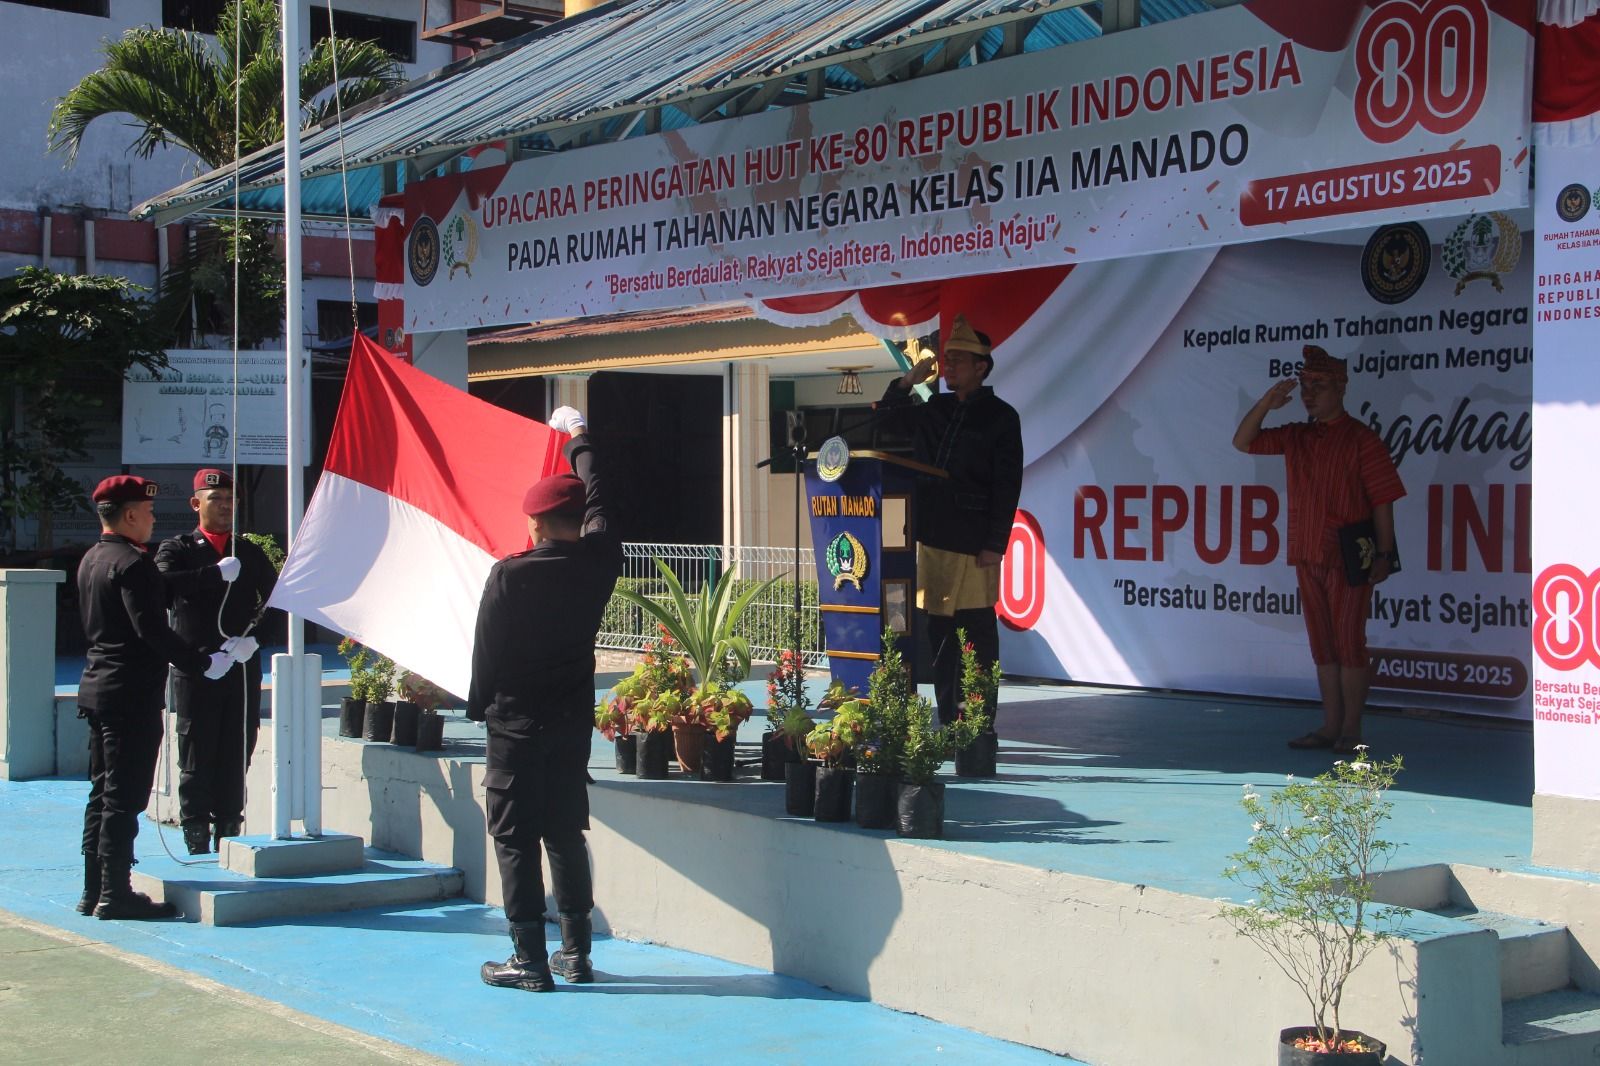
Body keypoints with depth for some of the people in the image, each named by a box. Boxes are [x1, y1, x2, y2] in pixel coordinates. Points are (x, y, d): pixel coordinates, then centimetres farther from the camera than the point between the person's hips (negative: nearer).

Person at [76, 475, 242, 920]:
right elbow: (152, 629, -22)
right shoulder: (132, 563, -15)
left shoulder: (91, 559, 14)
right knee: (124, 798, -5)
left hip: (98, 686, 10)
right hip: (132, 694, -9)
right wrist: (204, 662, -13)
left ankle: (94, 891, 17)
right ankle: (115, 895, -3)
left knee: (103, 794, 13)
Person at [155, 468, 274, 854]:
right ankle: (197, 846, 6)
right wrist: (216, 573, -23)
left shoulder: (251, 553, 15)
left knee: (236, 763, 5)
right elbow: (163, 587, -15)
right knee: (196, 762, 0)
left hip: (242, 672, 3)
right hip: (195, 672, -3)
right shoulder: (177, 549, 5)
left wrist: (252, 637, -10)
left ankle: (230, 840, 13)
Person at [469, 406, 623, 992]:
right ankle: (577, 953, 17)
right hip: (574, 719, 5)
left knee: (515, 839, 2)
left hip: (517, 720, -5)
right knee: (567, 834, 14)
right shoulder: (598, 562, -2)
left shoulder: (509, 575, -15)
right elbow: (599, 502, 16)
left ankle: (530, 960, 1)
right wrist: (579, 441, 32)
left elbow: (487, 649, -8)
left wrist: (480, 707, 9)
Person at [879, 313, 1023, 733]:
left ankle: (979, 727, -2)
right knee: (939, 633, 8)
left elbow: (1007, 486, -5)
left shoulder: (1000, 416, 0)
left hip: (974, 544, -6)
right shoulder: (934, 410, 15)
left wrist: (996, 544, -12)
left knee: (977, 634, -4)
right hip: (933, 539, 6)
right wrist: (907, 382, 8)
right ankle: (947, 724, 14)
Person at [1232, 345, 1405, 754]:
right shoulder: (1295, 437, 12)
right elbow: (1243, 441, 11)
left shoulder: (1360, 439, -5)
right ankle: (1331, 726, 14)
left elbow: (1382, 500, -7)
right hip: (1308, 558, 6)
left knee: (1348, 642, -5)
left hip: (1349, 558, -6)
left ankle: (1351, 730, 0)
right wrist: (1267, 403, -4)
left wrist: (1384, 554, -12)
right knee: (1322, 643, 9)